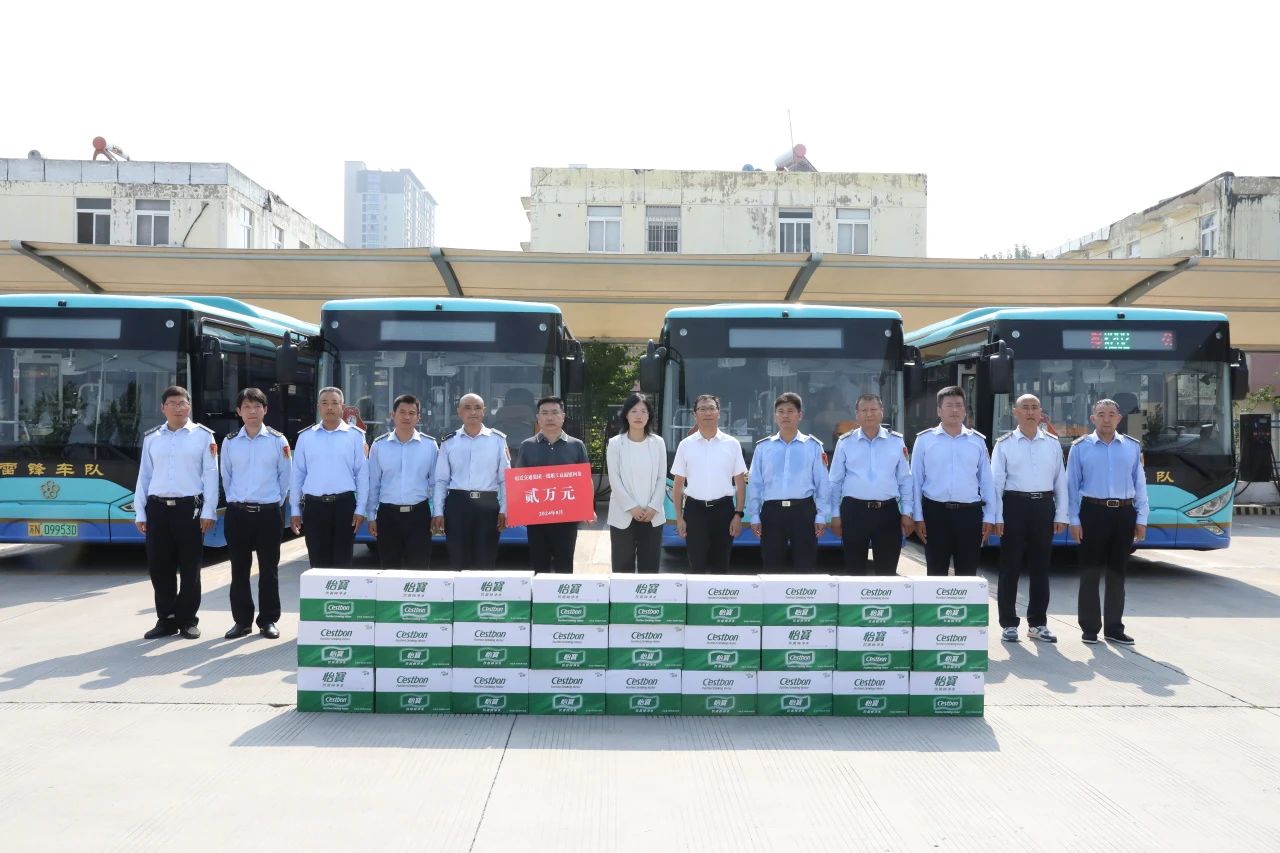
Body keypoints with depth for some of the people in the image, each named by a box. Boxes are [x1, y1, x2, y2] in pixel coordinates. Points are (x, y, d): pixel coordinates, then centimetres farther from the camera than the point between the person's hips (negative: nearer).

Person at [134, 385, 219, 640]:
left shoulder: (203, 435, 2)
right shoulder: (151, 438, 11)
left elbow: (210, 475, -1)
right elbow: (144, 476, 12)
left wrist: (208, 511, -7)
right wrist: (140, 513, 7)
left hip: (190, 507, -3)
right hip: (157, 508, 3)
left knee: (189, 568, 3)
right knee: (159, 567, 6)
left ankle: (187, 620, 14)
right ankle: (166, 620, 17)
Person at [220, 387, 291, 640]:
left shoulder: (278, 440, -1)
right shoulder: (229, 442, 4)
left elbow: (285, 476, 3)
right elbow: (226, 477, 11)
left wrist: (276, 503, 6)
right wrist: (235, 501, 10)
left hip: (269, 512, -2)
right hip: (237, 513, 2)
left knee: (268, 569, 4)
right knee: (239, 569, 7)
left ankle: (268, 620, 14)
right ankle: (242, 620, 18)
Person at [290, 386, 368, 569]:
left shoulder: (355, 436, 1)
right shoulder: (305, 436, 7)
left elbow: (362, 474, 0)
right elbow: (298, 475, 9)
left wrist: (360, 509, -4)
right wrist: (295, 510, 6)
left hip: (344, 505, -2)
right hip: (314, 506, 2)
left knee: (342, 563, 3)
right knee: (317, 564, 9)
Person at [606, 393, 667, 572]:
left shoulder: (658, 443, 3)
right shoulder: (615, 443, -2)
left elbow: (662, 478, 3)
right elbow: (614, 480, -6)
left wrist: (653, 507, -8)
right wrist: (632, 507, -13)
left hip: (652, 515, 2)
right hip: (623, 514, -2)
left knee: (650, 565, 7)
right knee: (623, 565, 3)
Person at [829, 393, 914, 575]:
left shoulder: (897, 441, 7)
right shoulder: (845, 442, 5)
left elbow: (905, 480, 8)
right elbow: (835, 481, 6)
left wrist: (907, 513, 3)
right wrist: (835, 514, 3)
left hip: (888, 512, 1)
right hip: (854, 511, -1)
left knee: (887, 570, 5)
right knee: (855, 569, 8)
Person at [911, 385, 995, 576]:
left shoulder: (978, 441, 7)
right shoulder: (924, 440, 1)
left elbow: (986, 481, 8)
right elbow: (916, 480, 1)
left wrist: (989, 516, 4)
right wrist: (918, 517, -2)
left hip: (969, 513, 1)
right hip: (935, 512, -1)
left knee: (967, 574, 8)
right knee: (936, 574, 6)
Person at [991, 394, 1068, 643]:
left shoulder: (1053, 444, 8)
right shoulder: (1004, 444, 0)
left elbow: (1060, 481, 9)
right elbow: (996, 481, -3)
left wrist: (1061, 515, 4)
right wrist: (997, 517, -8)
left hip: (1044, 506, 3)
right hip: (1015, 505, -3)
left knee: (1040, 568, 10)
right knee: (1010, 567, 2)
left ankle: (1038, 624, 21)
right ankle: (1009, 624, 12)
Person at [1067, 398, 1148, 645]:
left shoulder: (1132, 446, 8)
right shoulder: (1080, 447, 1)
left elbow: (1139, 484, 9)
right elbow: (1072, 485, 0)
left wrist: (1141, 519, 5)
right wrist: (1074, 520, -5)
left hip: (1124, 513, 3)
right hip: (1093, 512, -2)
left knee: (1117, 573, 9)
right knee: (1090, 572, 1)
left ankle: (1114, 628, 19)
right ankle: (1089, 628, 10)